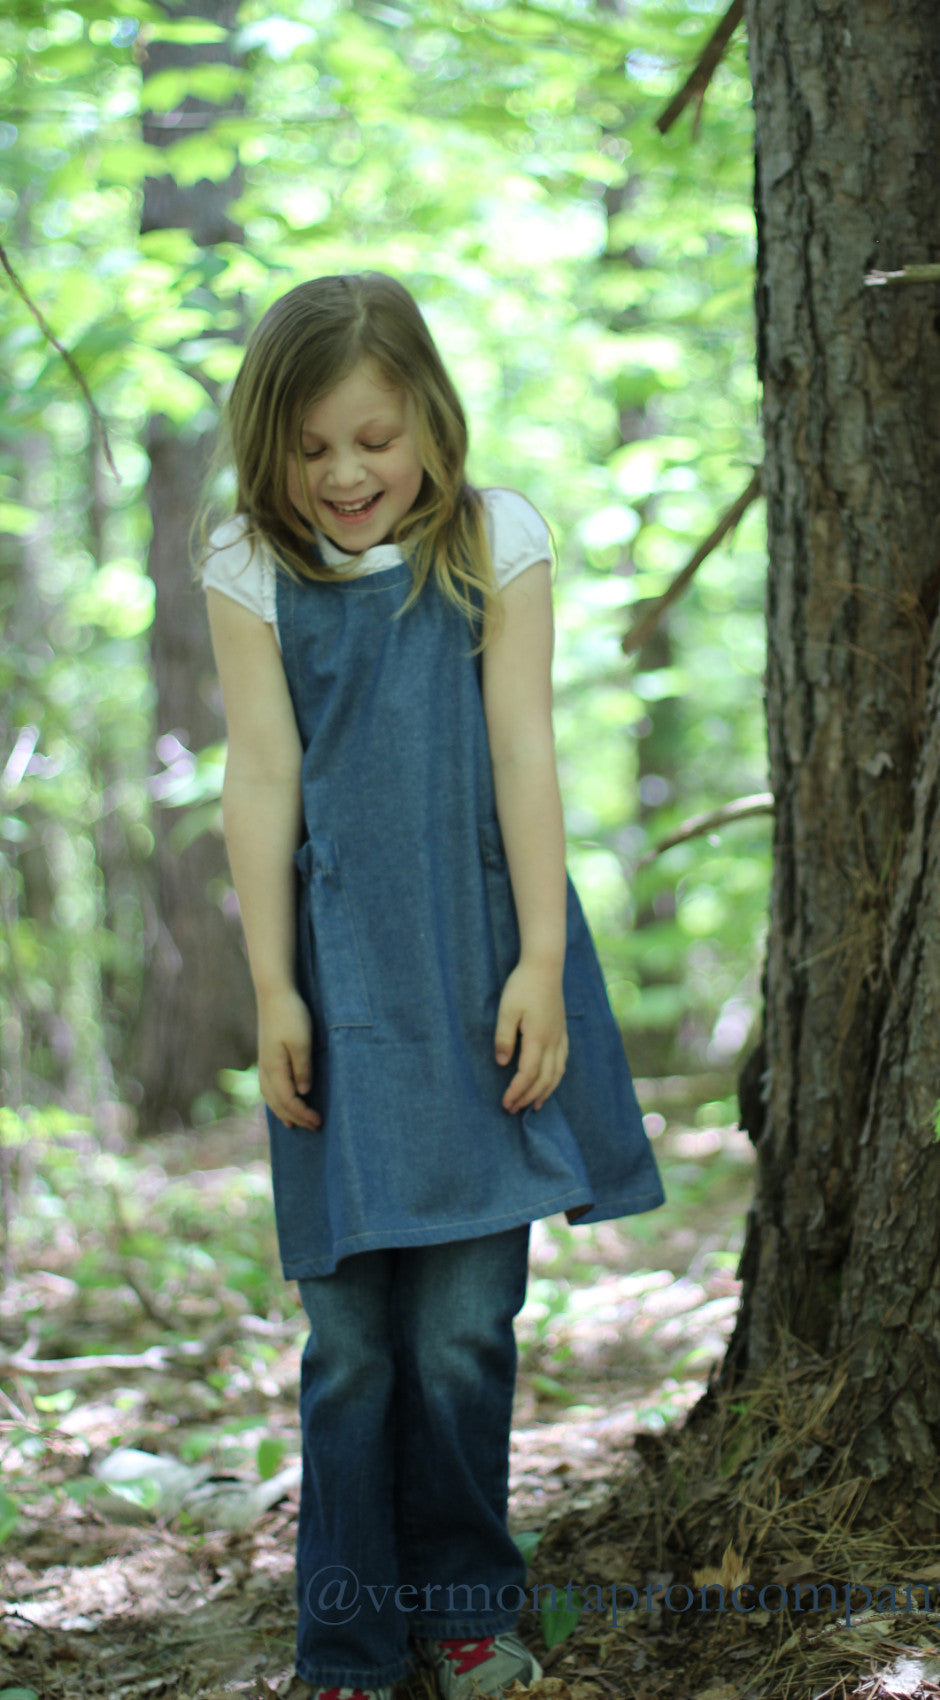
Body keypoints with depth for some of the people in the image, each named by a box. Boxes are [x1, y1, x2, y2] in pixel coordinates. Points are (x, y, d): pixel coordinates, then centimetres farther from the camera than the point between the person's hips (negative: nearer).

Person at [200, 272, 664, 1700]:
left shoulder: (494, 540, 4)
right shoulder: (251, 567, 4)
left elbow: (523, 752, 0)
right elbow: (262, 776, 0)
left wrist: (542, 964, -5)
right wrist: (272, 990, -3)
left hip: (480, 968, 0)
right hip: (344, 977, 0)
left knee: (465, 1327, -1)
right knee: (352, 1336, 0)